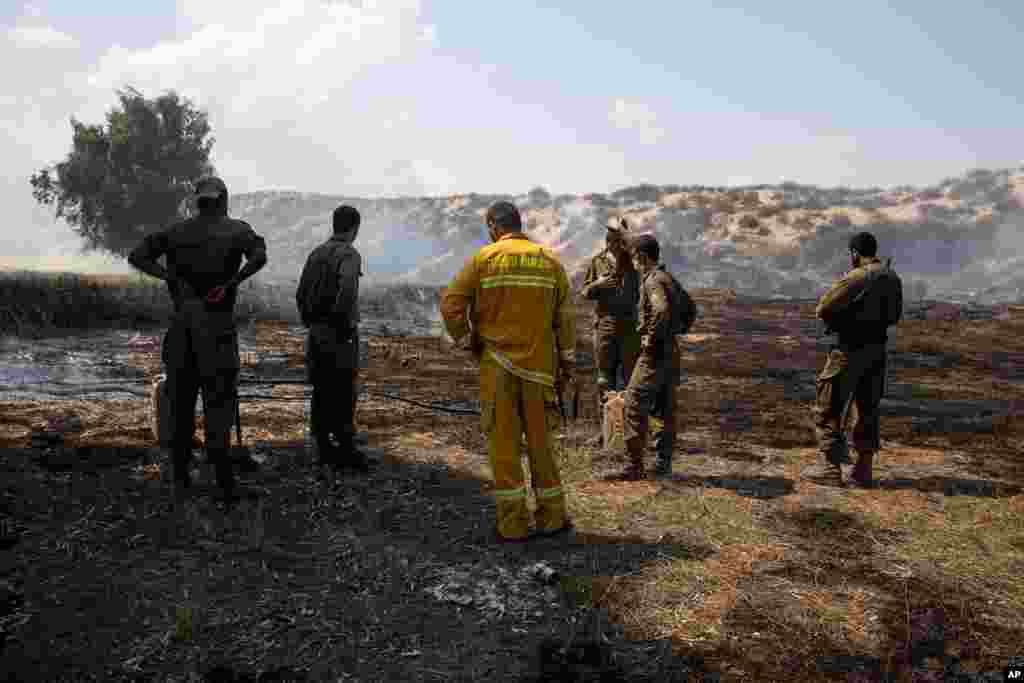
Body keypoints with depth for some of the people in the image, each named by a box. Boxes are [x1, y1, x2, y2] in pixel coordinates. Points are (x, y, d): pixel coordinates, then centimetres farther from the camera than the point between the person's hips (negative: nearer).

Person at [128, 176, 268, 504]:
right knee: (219, 400, -1)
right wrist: (232, 282, -10)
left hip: (182, 323, 3)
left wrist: (169, 276, 0)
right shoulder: (237, 229, 0)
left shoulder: (177, 231, 10)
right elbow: (259, 255, -19)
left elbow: (137, 256, 7)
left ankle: (180, 478, 14)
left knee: (181, 402, 9)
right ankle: (225, 482, -5)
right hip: (217, 322, -3)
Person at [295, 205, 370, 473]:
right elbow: (347, 289, -30)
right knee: (343, 395, -3)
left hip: (316, 332, 7)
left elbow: (301, 294, 12)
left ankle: (324, 449, 17)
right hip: (339, 335, -7)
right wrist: (347, 323, -18)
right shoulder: (349, 254, -12)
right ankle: (346, 451, 1)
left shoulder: (316, 253, 11)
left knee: (321, 393, 10)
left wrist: (311, 323, 17)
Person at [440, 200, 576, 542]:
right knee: (540, 441, 13)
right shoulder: (549, 260, 5)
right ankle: (552, 518, 20)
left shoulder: (483, 258, -3)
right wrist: (568, 361, 11)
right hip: (538, 364, 3)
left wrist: (465, 341, 6)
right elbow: (565, 317, 5)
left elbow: (451, 304, -7)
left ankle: (512, 524, 10)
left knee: (503, 442, 5)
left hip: (497, 363, -2)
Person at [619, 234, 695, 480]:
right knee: (665, 409, 13)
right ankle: (663, 463, 20)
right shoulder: (669, 278, 15)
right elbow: (690, 308, 25)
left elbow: (662, 311, -32)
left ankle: (634, 465, -6)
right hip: (671, 352, 10)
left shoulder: (653, 280, -14)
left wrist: (652, 339, -21)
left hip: (655, 353, -10)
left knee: (634, 406, -7)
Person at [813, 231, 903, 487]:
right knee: (868, 411, 15)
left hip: (850, 351, -7)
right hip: (877, 350, 7)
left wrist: (837, 320, 4)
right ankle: (863, 472, 18)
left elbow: (823, 310, -16)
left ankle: (832, 471, 0)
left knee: (828, 412, 2)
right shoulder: (894, 279, 6)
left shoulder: (855, 278, -17)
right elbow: (894, 316, 17)